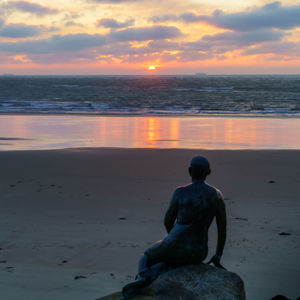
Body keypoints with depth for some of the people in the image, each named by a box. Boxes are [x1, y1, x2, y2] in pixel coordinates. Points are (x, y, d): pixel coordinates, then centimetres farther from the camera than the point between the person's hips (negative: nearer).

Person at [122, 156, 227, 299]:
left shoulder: (180, 192, -5)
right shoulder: (217, 195, 2)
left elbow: (167, 221, 4)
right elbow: (222, 228, 7)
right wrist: (218, 257, 18)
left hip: (176, 247, -3)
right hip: (199, 254, 3)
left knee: (146, 257, 31)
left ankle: (142, 278, -7)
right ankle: (155, 270, 0)